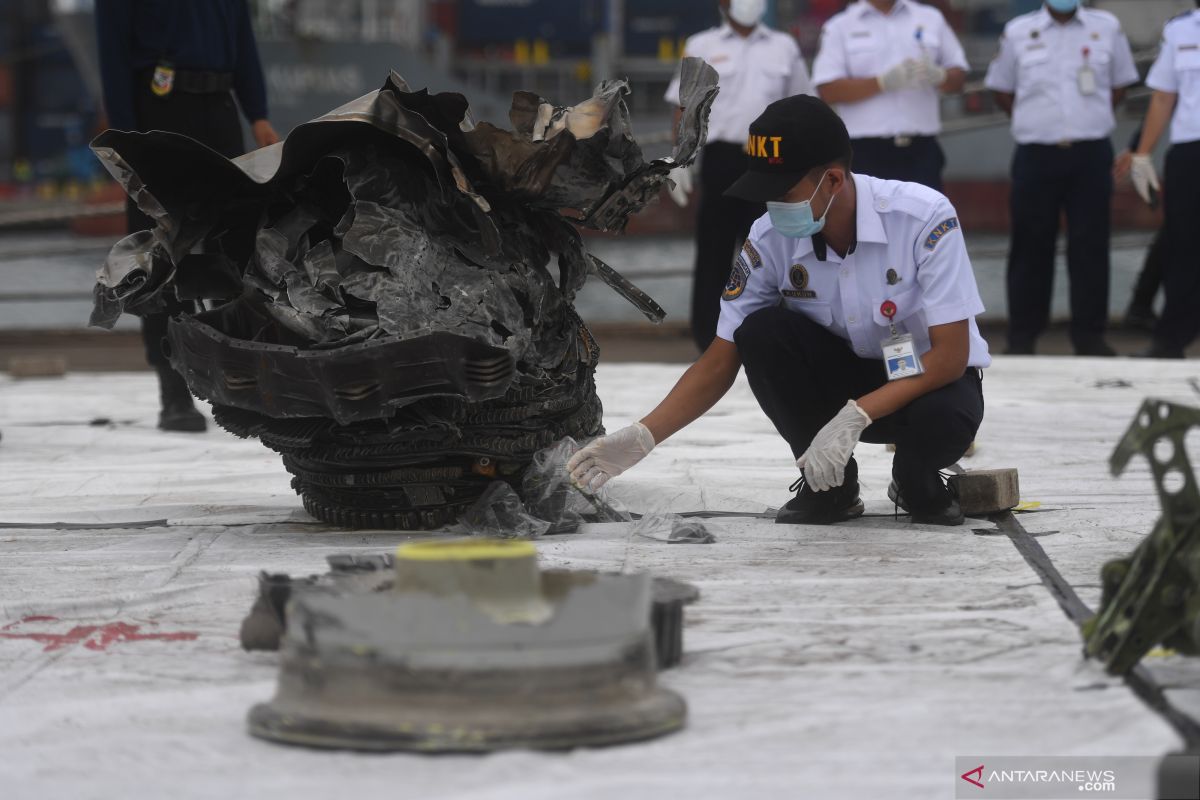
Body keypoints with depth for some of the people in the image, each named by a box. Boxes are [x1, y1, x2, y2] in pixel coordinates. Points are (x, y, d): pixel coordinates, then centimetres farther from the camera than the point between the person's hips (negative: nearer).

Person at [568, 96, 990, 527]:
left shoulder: (925, 217, -27)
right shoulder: (769, 241, -17)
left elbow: (951, 355, -26)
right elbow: (721, 362, -9)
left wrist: (855, 417, -36)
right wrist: (642, 437, -22)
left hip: (926, 377, -3)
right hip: (842, 374, 3)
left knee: (943, 419, -38)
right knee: (760, 332, -26)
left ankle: (916, 479, 0)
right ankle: (829, 485, -6)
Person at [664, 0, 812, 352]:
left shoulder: (784, 47, 13)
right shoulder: (702, 46, 9)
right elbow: (684, 106, 8)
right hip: (721, 156, -1)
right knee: (714, 247, -1)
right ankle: (708, 334, 4)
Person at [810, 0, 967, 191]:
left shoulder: (931, 18, 13)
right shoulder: (839, 28, 4)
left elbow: (958, 77, 13)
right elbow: (827, 90, -6)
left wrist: (938, 75, -11)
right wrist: (884, 81, -16)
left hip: (921, 152, 2)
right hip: (866, 153, -2)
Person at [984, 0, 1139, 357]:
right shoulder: (1018, 32, 4)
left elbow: (1120, 84, 13)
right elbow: (1002, 89, 12)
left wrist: (1091, 119, 6)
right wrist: (1035, 122, 6)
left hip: (1091, 154, 0)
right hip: (1036, 154, 0)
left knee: (1091, 246, 1)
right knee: (1031, 247, 3)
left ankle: (1090, 335, 8)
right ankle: (1022, 337, 11)